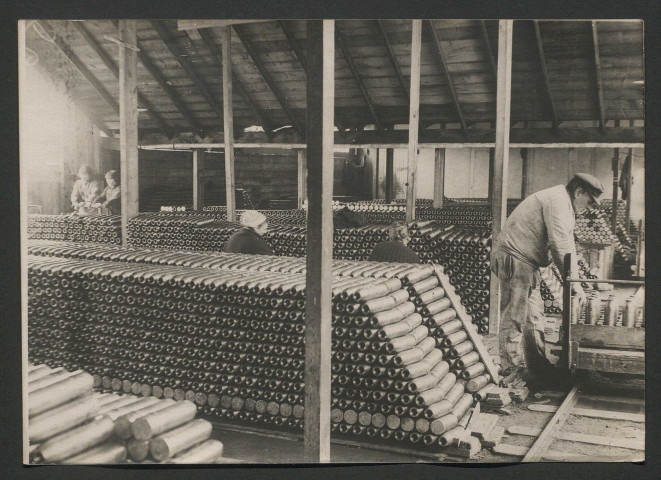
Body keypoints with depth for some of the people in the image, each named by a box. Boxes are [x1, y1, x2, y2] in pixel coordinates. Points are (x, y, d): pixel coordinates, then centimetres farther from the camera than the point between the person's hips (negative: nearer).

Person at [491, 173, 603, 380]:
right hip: (514, 260, -11)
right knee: (514, 318, -7)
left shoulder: (564, 206, 19)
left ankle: (540, 371, 23)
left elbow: (566, 244, 21)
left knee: (534, 316, 15)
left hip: (525, 262, 11)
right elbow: (560, 246, -23)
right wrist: (574, 281, -19)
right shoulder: (557, 201, -15)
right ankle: (510, 371, 0)